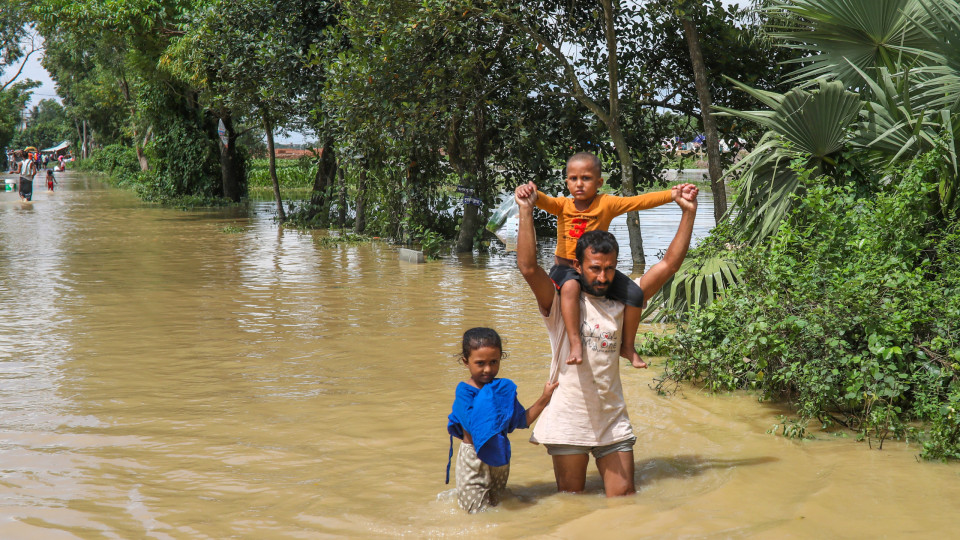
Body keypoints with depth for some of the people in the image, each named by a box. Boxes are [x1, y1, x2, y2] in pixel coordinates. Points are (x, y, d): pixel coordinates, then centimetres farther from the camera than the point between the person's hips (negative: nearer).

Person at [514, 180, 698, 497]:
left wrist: (688, 212, -1)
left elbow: (668, 266, 4)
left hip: (613, 420, 3)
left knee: (624, 497, 1)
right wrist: (526, 212, -25)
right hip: (569, 421, -3)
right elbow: (528, 268, -21)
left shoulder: (620, 303, 6)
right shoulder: (560, 302, -5)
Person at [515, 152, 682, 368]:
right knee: (570, 286, -37)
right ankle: (575, 343, -33)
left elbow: (640, 201, -13)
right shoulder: (562, 205, -4)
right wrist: (529, 191, -48)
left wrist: (673, 194, -23)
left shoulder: (606, 204, -6)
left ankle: (627, 346, 10)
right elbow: (543, 200, -24)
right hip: (566, 268, -2)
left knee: (635, 294, -10)